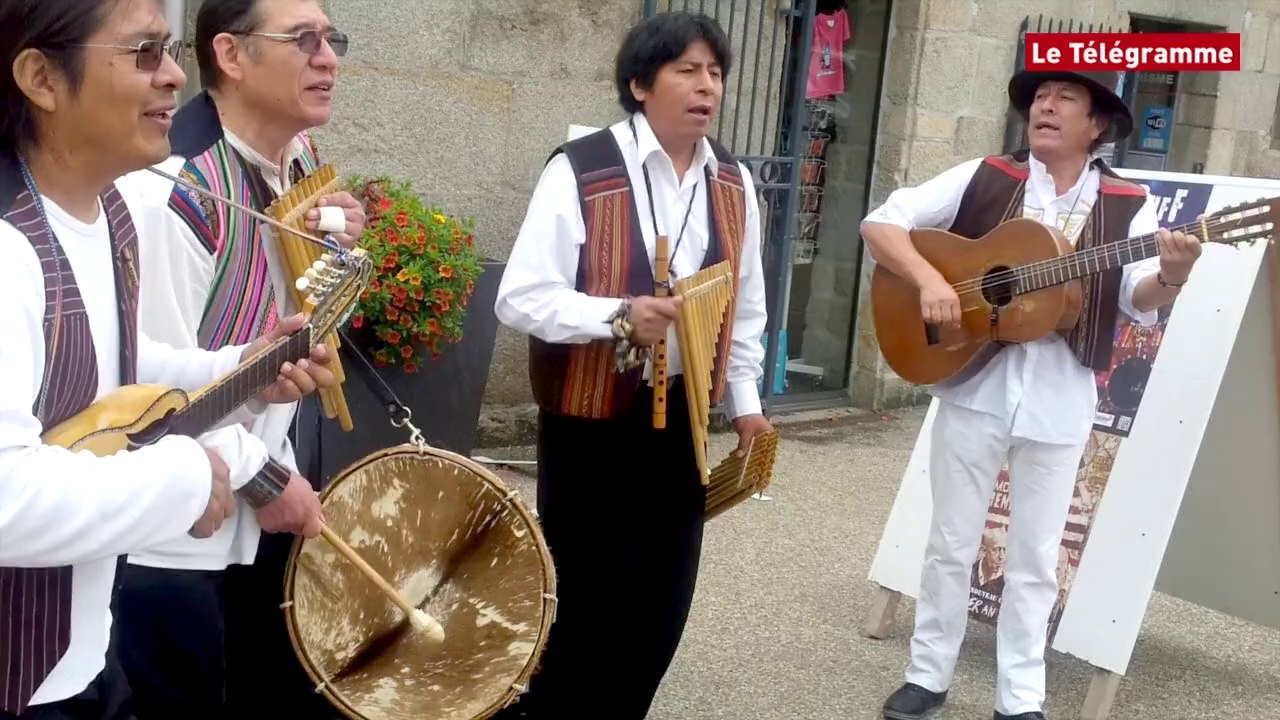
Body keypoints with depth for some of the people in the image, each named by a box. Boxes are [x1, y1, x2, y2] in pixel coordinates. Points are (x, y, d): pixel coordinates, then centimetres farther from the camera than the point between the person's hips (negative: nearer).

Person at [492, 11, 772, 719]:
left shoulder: (734, 183, 7)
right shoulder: (580, 169, -14)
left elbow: (746, 303, 17)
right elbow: (520, 297, -15)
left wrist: (744, 399, 14)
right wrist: (617, 316, -27)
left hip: (682, 416, 6)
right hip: (592, 418, -6)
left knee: (661, 601, 13)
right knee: (583, 596, 4)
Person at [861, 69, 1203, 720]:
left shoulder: (1126, 207, 2)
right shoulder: (984, 179, 0)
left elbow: (1139, 300, -6)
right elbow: (881, 221, -3)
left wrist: (1171, 275, -28)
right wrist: (929, 279, -18)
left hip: (1058, 403, 1)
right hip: (975, 388, 0)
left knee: (1034, 557, 11)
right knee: (951, 542, 11)